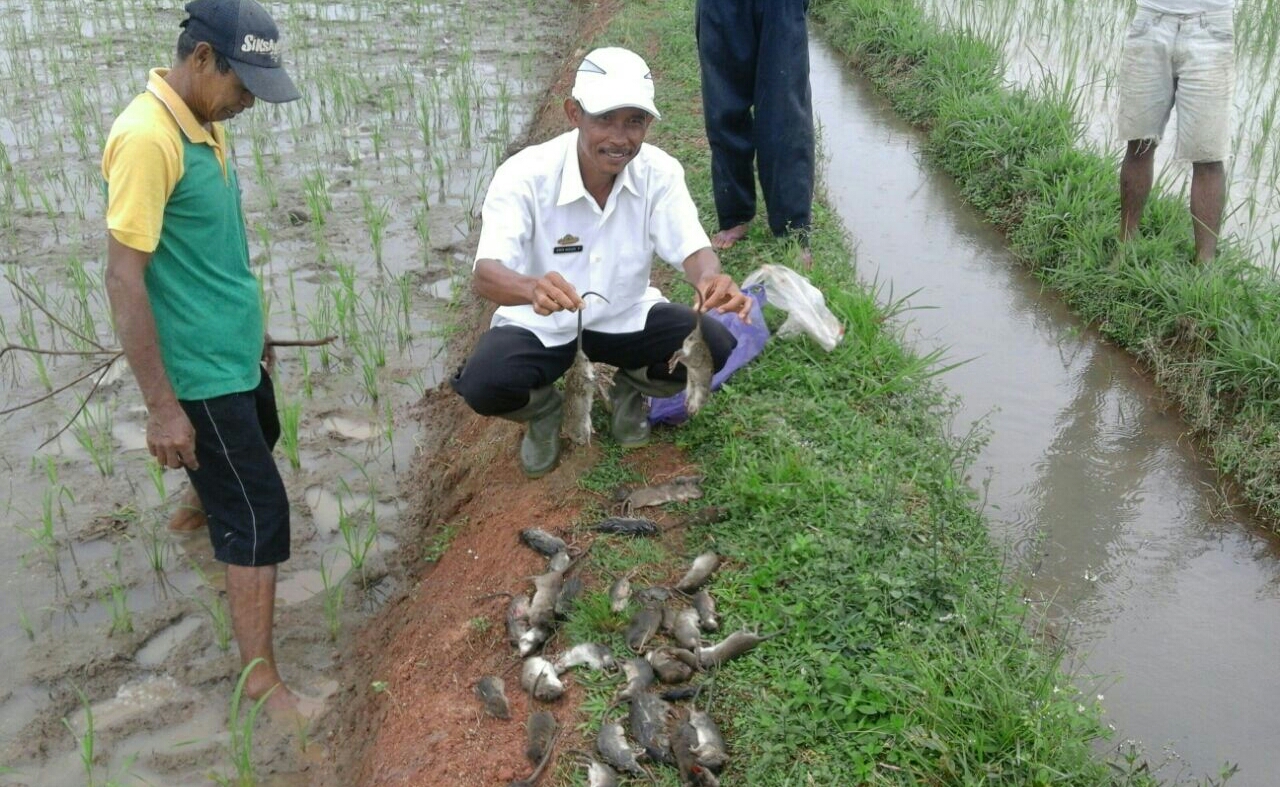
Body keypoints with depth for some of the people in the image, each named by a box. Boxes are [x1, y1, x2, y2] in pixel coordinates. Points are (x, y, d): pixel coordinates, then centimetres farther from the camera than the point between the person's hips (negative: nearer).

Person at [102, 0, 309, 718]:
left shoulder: (206, 123, 3)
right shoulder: (147, 137, -25)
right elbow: (123, 276, -25)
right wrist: (162, 405, -24)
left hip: (236, 351, 9)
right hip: (200, 370, -9)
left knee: (257, 445, 32)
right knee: (260, 512, -3)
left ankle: (202, 508, 63)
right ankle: (263, 680, 11)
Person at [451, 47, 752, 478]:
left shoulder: (660, 172, -15)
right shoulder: (524, 175, -25)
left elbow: (692, 249, -20)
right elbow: (485, 274, -34)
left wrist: (711, 278, -47)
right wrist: (533, 288, -60)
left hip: (626, 317, 3)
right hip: (539, 325, -2)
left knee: (716, 346, -23)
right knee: (483, 384, -31)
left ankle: (630, 390, 12)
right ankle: (543, 408, 9)